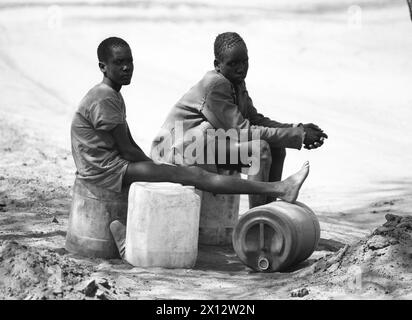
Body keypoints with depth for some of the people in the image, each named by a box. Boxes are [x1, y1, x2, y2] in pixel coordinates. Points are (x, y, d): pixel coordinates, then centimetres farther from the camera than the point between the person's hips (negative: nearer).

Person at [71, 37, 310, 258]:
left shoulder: (114, 96, 17)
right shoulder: (103, 98, -15)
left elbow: (130, 145, 18)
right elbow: (127, 150, -15)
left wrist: (154, 166, 7)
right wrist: (155, 167, -2)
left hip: (115, 165, 10)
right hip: (106, 171, -10)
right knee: (192, 175, -14)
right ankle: (276, 189, -16)